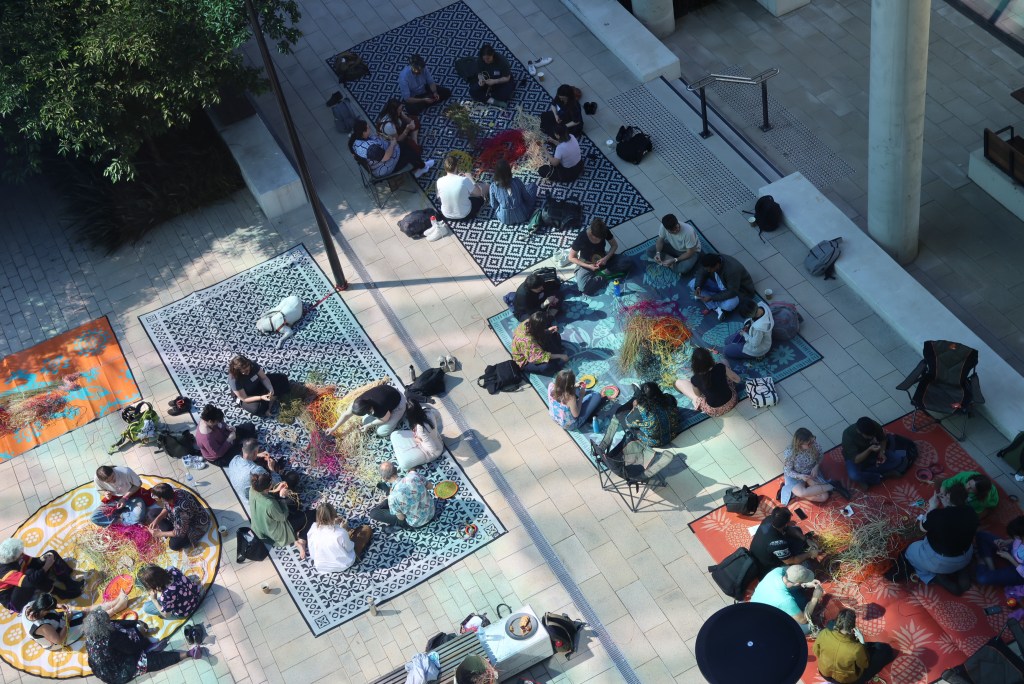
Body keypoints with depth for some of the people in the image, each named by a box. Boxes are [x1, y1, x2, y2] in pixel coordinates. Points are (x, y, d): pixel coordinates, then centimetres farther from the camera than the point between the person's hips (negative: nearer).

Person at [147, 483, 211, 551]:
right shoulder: (172, 492, -22)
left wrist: (160, 534, -18)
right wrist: (157, 519, -13)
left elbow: (179, 533, -28)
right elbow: (166, 508, 2)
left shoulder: (180, 509, -42)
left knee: (174, 544, -24)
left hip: (197, 525, -8)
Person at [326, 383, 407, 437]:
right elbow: (346, 414, -12)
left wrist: (369, 425, -10)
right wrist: (334, 428, -7)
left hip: (398, 402, -5)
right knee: (365, 421, 1)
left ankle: (402, 410, 9)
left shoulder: (381, 410, -43)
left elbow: (384, 420, -19)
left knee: (381, 432, -7)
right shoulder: (359, 401, -27)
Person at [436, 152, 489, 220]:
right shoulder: (464, 180, -26)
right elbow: (478, 193, -10)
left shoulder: (439, 181, -18)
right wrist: (470, 178, 5)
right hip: (465, 216, -3)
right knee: (486, 186, 16)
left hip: (446, 216, 3)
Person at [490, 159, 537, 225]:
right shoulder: (517, 182, -23)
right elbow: (527, 198, -7)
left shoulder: (493, 186, -19)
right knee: (533, 185, 18)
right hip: (521, 216, -2)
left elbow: (494, 205, -4)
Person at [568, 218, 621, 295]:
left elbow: (614, 245, -3)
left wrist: (606, 258, -21)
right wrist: (588, 266, -26)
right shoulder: (581, 238, -27)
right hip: (586, 264, -4)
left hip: (602, 259, 4)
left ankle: (598, 275, -16)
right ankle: (603, 276, -10)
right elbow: (571, 258, -16)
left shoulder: (605, 231, -18)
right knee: (585, 288, -33)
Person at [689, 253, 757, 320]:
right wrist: (698, 287, -22)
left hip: (738, 290, -7)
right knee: (693, 284, -10)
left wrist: (712, 298, -35)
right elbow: (701, 272, -4)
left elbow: (732, 292, -33)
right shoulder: (713, 260, -21)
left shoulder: (732, 270, -39)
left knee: (728, 305, -40)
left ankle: (712, 306, -4)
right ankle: (716, 308, -15)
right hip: (720, 285, 7)